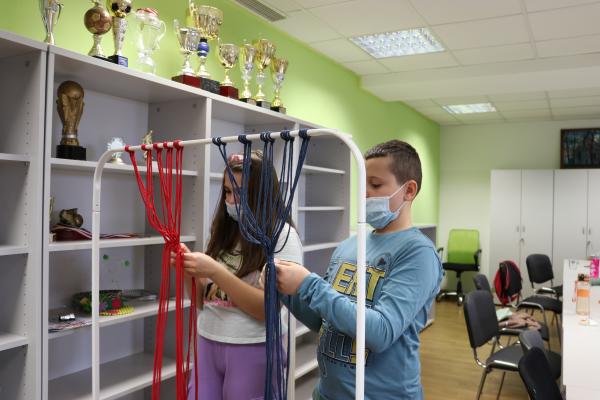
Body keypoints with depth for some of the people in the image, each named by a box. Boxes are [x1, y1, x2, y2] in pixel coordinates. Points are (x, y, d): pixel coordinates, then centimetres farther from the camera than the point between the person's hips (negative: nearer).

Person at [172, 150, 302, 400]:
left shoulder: (282, 235, -11)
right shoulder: (224, 232, 6)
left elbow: (269, 308, -17)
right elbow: (203, 301, 10)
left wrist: (216, 272, -23)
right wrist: (188, 271, -9)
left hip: (252, 350, -5)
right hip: (207, 344, 5)